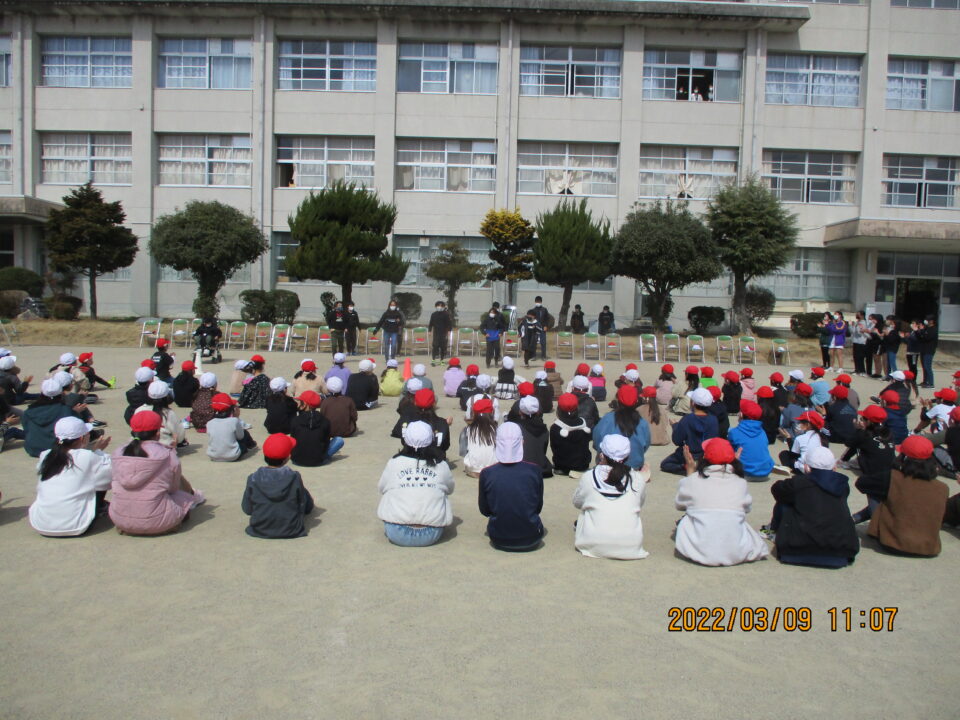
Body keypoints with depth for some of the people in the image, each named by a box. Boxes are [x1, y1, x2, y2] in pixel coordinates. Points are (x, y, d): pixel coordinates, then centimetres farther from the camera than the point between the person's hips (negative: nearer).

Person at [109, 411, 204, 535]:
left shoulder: (118, 453, -1)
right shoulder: (167, 455, -12)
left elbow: (112, 485, 14)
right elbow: (173, 488, 3)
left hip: (120, 521, 4)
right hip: (157, 524, -4)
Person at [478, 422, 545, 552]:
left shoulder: (487, 474, -14)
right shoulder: (534, 471, -14)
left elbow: (484, 511, 0)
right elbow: (538, 508, 0)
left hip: (499, 541, 0)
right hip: (531, 541, 0)